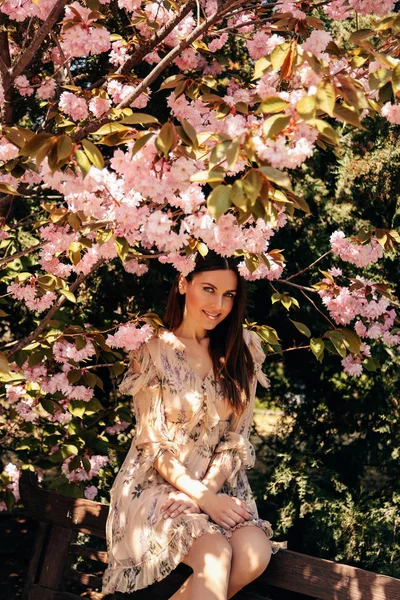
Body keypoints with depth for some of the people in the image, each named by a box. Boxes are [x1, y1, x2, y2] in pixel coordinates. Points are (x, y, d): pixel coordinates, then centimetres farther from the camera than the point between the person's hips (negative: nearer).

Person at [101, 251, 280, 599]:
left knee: (255, 554, -27)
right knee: (215, 555, -32)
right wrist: (203, 499, -18)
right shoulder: (155, 352, -5)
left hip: (219, 486, 4)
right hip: (158, 486, -4)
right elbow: (152, 444, -8)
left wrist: (209, 490, -12)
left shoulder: (241, 351, 6)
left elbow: (237, 436, 4)